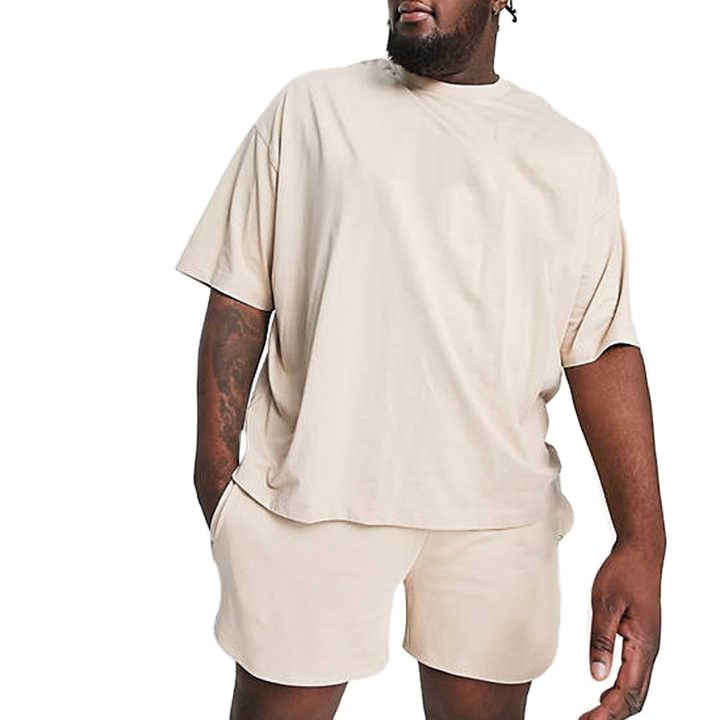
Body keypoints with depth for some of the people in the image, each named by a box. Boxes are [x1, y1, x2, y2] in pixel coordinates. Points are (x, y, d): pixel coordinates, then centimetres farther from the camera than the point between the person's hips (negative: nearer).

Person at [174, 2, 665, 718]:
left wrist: (641, 541, -8)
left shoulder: (571, 155, 8)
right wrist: (216, 464, -2)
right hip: (311, 491, -1)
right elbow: (240, 296, 4)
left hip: (496, 505, 2)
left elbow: (603, 347, 1)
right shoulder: (309, 107, 6)